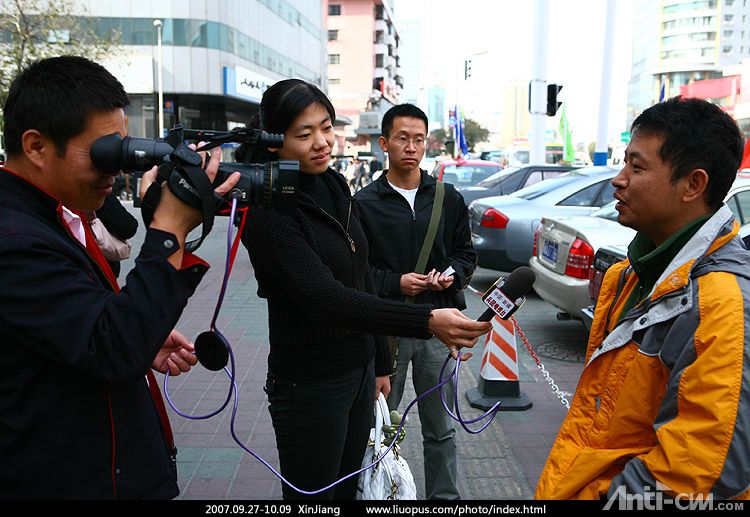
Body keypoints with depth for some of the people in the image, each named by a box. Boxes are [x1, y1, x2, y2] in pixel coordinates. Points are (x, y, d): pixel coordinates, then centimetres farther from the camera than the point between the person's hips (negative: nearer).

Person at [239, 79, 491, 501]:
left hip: (359, 371, 7)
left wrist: (380, 363, 15)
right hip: (308, 383, -6)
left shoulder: (336, 188, 5)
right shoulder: (267, 211, -18)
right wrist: (426, 321, -39)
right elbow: (324, 298, -30)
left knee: (347, 489, 17)